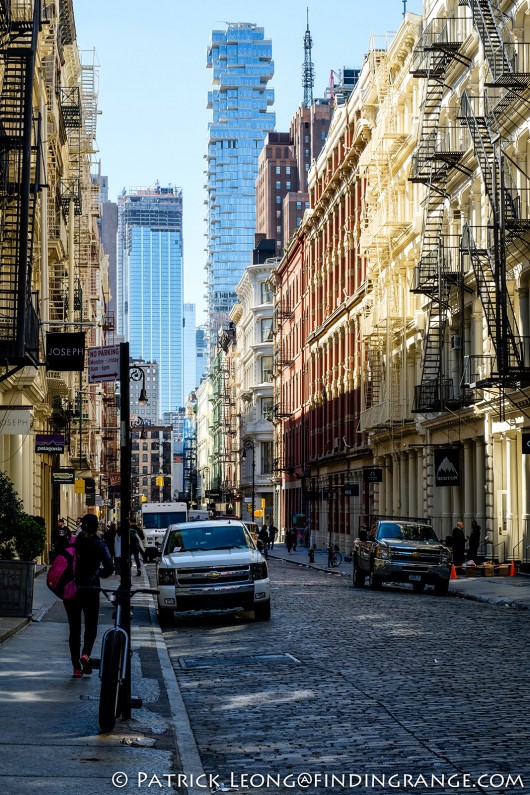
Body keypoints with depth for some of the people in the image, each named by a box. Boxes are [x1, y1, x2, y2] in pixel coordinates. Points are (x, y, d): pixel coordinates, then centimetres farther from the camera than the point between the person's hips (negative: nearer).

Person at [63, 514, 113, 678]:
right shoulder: (99, 544, -4)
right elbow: (109, 568, -8)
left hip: (70, 590, 2)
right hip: (90, 590, -2)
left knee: (74, 628, 9)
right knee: (91, 626, 12)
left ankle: (76, 667, 5)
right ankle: (85, 654, -15)